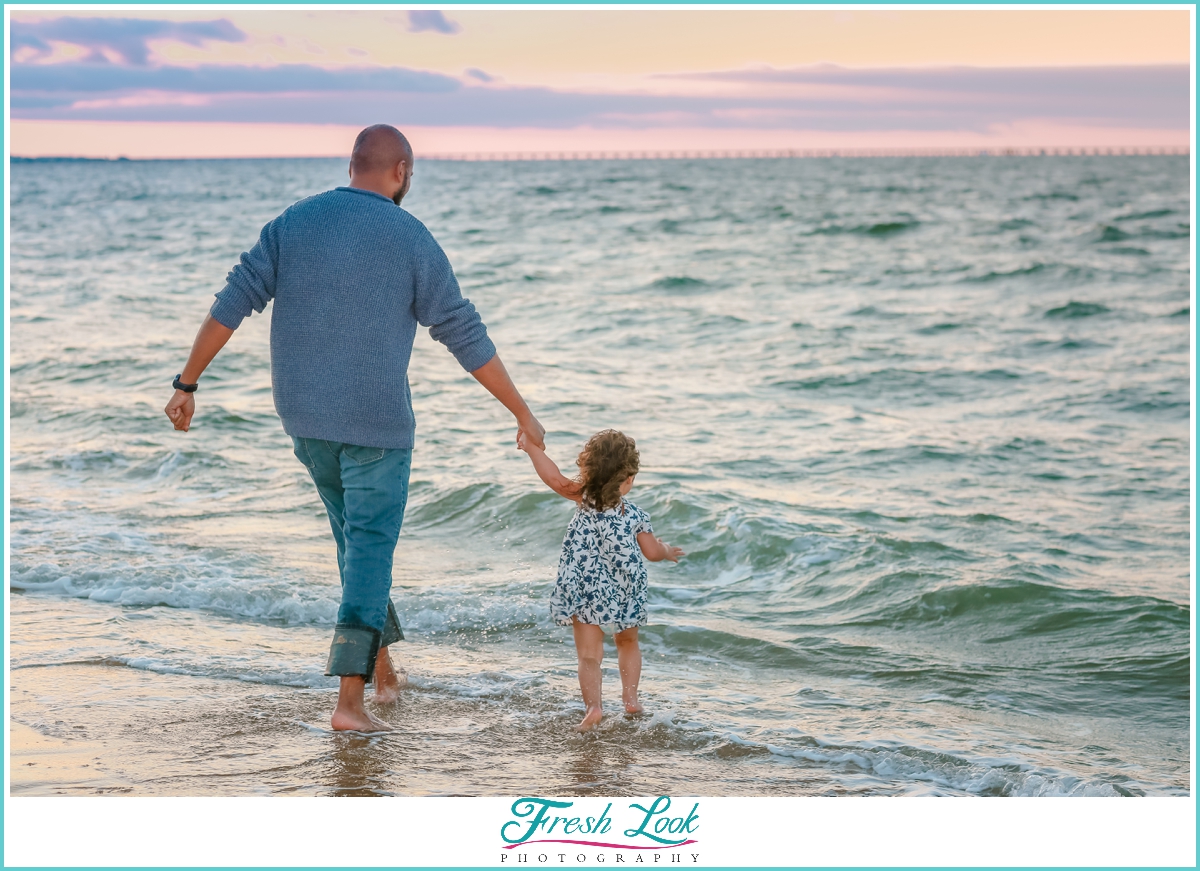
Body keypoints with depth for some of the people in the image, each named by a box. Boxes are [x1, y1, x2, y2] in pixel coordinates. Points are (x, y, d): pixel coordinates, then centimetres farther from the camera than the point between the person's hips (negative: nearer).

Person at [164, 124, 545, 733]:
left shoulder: (294, 222, 3)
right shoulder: (409, 238, -8)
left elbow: (233, 303, -4)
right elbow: (464, 335, -6)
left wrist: (187, 384, 0)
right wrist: (521, 411, 1)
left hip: (302, 416, 5)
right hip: (374, 421, -5)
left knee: (356, 533, 22)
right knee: (370, 549, 0)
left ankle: (382, 667, 31)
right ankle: (350, 700, -8)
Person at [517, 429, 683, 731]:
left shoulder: (586, 499, -13)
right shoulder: (636, 515, -8)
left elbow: (554, 478, -23)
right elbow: (652, 553, -2)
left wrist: (531, 446, -17)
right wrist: (667, 551, 21)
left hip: (586, 591, -2)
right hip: (626, 593, 2)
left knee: (589, 653, 1)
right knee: (628, 643, 27)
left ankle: (593, 706, -12)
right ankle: (630, 698, 25)